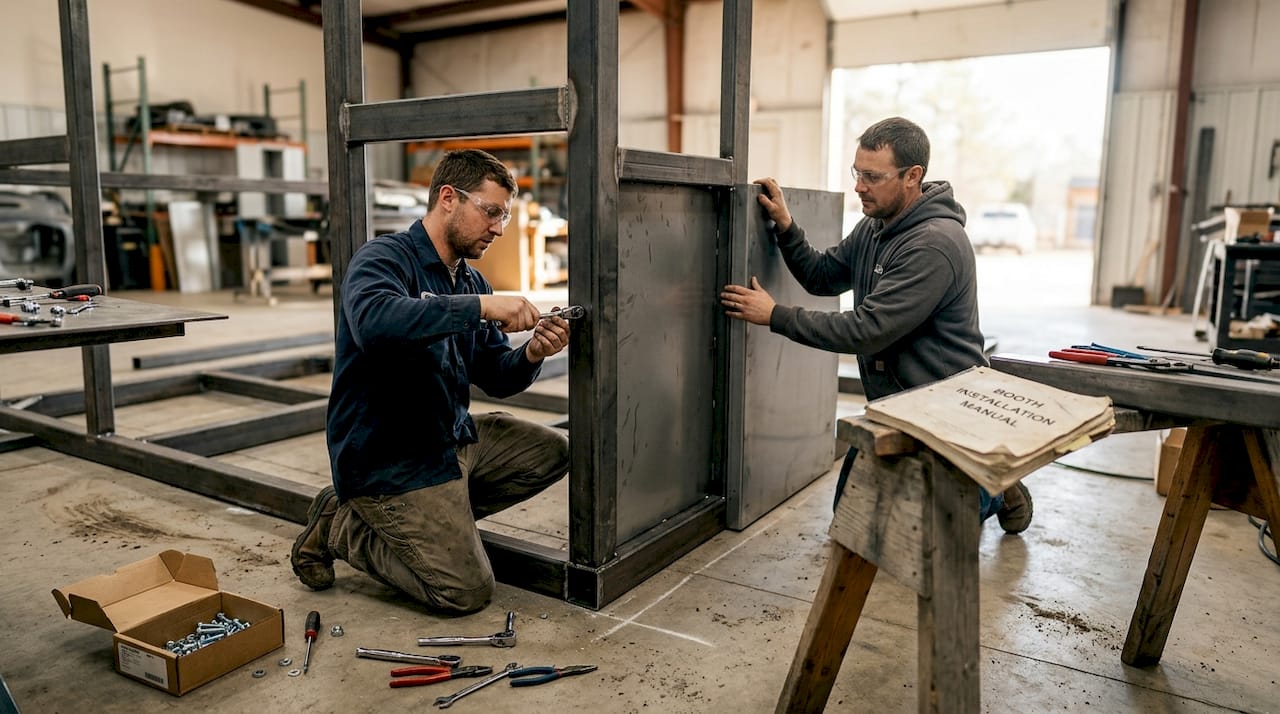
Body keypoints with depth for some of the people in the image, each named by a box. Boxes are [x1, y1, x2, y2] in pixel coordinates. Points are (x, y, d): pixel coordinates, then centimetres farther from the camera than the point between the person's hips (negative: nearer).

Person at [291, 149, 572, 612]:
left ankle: (433, 515, 8)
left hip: (453, 438, 9)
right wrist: (480, 307, -37)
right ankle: (339, 526, 8)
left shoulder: (472, 282, 9)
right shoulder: (384, 258, -15)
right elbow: (374, 322, -40)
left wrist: (531, 356, -14)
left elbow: (494, 378, 8)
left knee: (552, 452, 6)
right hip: (388, 457, -8)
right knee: (467, 591, -11)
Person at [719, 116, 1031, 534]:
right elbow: (823, 277, 9)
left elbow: (866, 331, -29)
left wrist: (775, 316, -25)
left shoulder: (935, 245, -26)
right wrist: (785, 227, -5)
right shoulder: (875, 226, 3)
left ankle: (995, 491, 21)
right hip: (890, 405, 9)